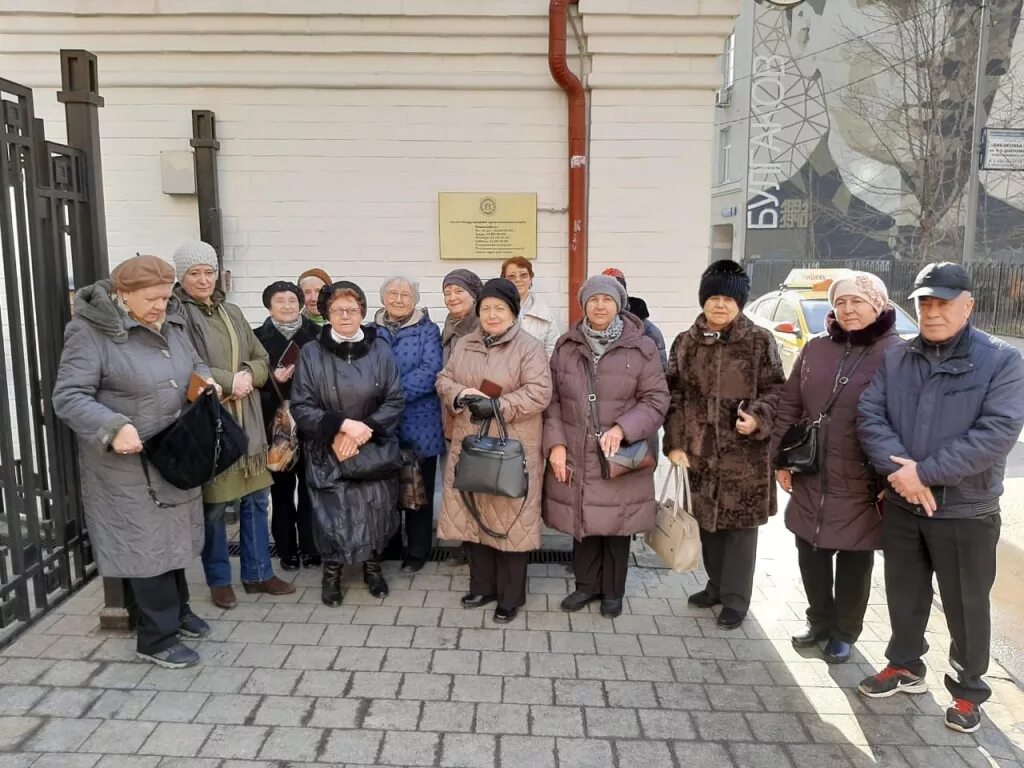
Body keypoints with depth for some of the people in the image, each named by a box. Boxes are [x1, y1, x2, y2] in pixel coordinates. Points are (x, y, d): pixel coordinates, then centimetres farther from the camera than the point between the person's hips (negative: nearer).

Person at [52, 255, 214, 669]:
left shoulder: (171, 324, 5)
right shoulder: (91, 332, -16)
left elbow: (194, 363, 20)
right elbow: (68, 398, -19)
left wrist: (206, 379, -3)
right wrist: (113, 427, -34)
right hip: (128, 465, -7)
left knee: (173, 537, 19)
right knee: (146, 545, 1)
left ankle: (178, 610, 37)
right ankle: (156, 637, 15)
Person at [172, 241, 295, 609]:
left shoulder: (232, 312, 13)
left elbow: (262, 359, 13)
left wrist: (249, 375, -8)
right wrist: (229, 381, -19)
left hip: (245, 421, 6)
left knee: (255, 499, 12)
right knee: (213, 505, 3)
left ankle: (258, 573, 26)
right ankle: (219, 580, 22)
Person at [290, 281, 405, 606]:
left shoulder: (380, 350, -2)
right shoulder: (311, 353, -5)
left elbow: (396, 401, -2)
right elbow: (301, 407, -7)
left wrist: (365, 429, -15)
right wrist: (342, 425, -19)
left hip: (375, 451, 1)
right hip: (328, 453, -1)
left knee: (375, 512, 6)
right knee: (332, 514, -2)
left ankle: (372, 565, 31)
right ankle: (332, 571, 23)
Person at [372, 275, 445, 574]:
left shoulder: (428, 331, 1)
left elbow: (430, 371, -13)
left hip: (418, 424, -3)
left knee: (418, 490, 6)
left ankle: (417, 552, 19)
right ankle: (388, 547, 29)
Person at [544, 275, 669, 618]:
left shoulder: (641, 348, -5)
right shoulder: (566, 347, 4)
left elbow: (656, 400, -4)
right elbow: (552, 400, 6)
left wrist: (622, 428, -18)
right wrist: (556, 443, -5)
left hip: (622, 457, -2)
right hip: (574, 455, 2)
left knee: (616, 525, 8)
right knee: (582, 522, 12)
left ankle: (613, 591, 28)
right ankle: (587, 584, 32)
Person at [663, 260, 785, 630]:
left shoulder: (760, 341, -3)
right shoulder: (685, 342, 6)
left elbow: (775, 390, 1)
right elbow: (674, 396, 6)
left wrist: (758, 418, -18)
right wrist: (675, 443, -1)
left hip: (745, 454, -3)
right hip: (699, 451, 4)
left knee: (740, 523, 3)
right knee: (707, 519, 15)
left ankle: (736, 598, 18)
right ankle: (717, 585, 34)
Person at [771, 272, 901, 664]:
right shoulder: (815, 349, 4)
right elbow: (788, 406, 8)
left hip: (861, 485, -4)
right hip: (811, 478, 4)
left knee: (854, 563, 12)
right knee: (811, 555, 15)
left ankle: (844, 632, 32)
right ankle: (819, 620, 37)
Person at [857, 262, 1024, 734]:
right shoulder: (895, 360, 3)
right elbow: (869, 414, -5)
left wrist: (923, 471, -22)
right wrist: (898, 470, -20)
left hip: (966, 511, -3)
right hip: (901, 505, 3)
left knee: (966, 607, 11)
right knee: (904, 594, 18)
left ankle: (968, 690, 31)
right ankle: (905, 666, 39)